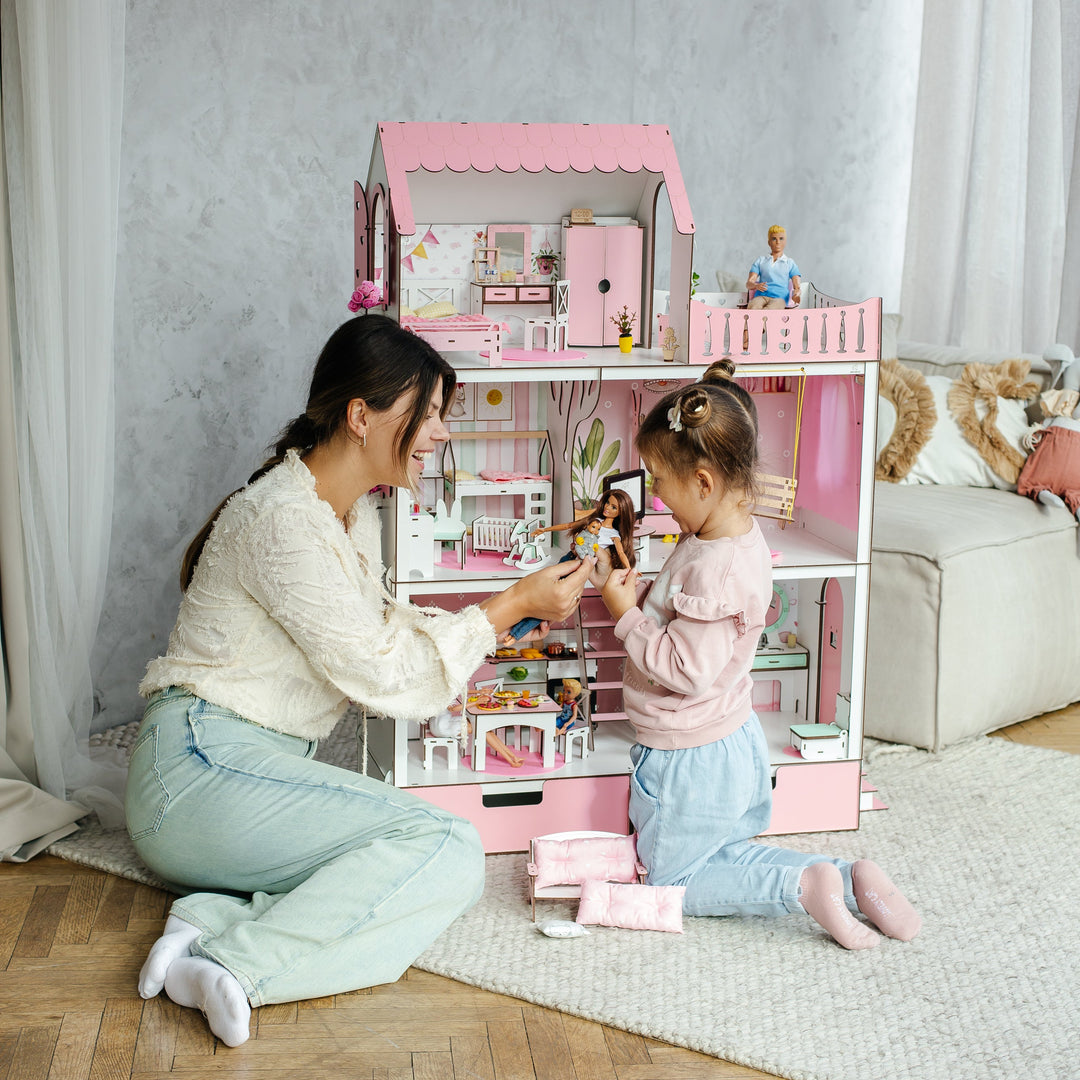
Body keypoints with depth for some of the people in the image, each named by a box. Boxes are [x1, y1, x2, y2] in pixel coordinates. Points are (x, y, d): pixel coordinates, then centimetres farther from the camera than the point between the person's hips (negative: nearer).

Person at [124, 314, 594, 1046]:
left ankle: (216, 919, -19)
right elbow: (383, 675, -17)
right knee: (447, 846, -21)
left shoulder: (354, 511, 12)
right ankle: (237, 968, -28)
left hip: (256, 769, 9)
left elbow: (382, 629, 17)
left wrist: (517, 609, 9)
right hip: (203, 769, -9)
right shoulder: (284, 521, -19)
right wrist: (511, 607, -10)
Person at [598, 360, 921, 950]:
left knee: (672, 879, 11)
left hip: (690, 758, -10)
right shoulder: (736, 536, 1)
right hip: (734, 740, 10)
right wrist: (643, 601, 2)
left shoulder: (717, 569, -30)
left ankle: (803, 886, -4)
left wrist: (627, 615, -21)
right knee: (724, 854, 25)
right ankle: (849, 879, 11)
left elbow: (685, 669, -29)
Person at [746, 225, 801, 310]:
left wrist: (796, 294, -15)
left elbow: (797, 286, 12)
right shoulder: (761, 260, 25)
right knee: (753, 307, -40)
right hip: (761, 296, 1)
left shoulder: (790, 263, 23)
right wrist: (756, 286, -12)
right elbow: (749, 283, 15)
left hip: (779, 297, -1)